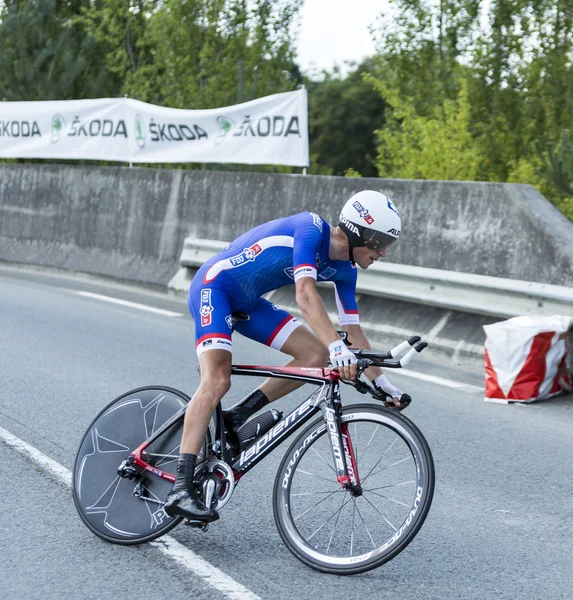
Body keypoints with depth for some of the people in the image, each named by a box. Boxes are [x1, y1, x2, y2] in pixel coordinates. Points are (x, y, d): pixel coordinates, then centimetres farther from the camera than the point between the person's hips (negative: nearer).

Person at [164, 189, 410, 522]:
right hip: (215, 286, -9)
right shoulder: (311, 228, -24)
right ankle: (181, 488, -28)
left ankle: (236, 419, 2)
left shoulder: (344, 269, 1)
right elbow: (306, 295, -36)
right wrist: (337, 346, -46)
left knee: (316, 355, -5)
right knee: (217, 381, -24)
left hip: (248, 302, 9)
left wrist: (382, 381, 6)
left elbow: (353, 328, 8)